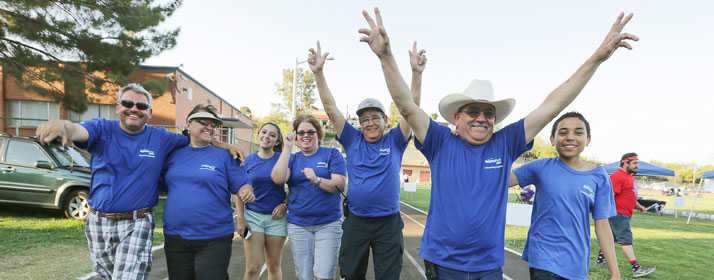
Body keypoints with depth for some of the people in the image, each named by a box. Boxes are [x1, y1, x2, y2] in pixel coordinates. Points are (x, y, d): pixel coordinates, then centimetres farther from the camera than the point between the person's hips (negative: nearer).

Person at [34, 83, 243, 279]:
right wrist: (63, 126, -49)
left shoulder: (160, 138, 1)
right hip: (98, 223, 2)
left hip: (137, 224, -2)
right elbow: (79, 131, -25)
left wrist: (226, 146, -1)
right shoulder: (102, 129, -3)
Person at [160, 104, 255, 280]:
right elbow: (161, 185, 17)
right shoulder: (174, 153, 8)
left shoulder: (225, 155, -1)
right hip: (175, 237, 4)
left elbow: (241, 185, -2)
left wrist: (247, 192, -22)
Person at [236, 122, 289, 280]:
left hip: (276, 217, 0)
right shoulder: (248, 160, 1)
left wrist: (284, 205, -10)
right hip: (253, 215, 0)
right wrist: (241, 219, -2)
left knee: (274, 267, 9)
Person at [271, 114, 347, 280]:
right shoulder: (292, 158, 12)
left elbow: (340, 186, -6)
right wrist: (287, 148, -8)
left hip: (328, 223, -2)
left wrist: (317, 180, -23)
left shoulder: (332, 154, 4)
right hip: (298, 224, 2)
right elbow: (278, 179, -8)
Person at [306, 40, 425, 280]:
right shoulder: (352, 140, 4)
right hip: (355, 221, 2)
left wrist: (416, 72, -20)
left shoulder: (394, 141, 1)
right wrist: (318, 73, -9)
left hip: (388, 224, -1)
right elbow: (331, 109, -1)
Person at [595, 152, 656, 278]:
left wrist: (638, 206, 18)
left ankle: (600, 259, 29)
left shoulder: (629, 176, 18)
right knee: (626, 239, -10)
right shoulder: (618, 176, -16)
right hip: (618, 213, -11)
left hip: (624, 214, 11)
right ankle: (636, 268, -10)